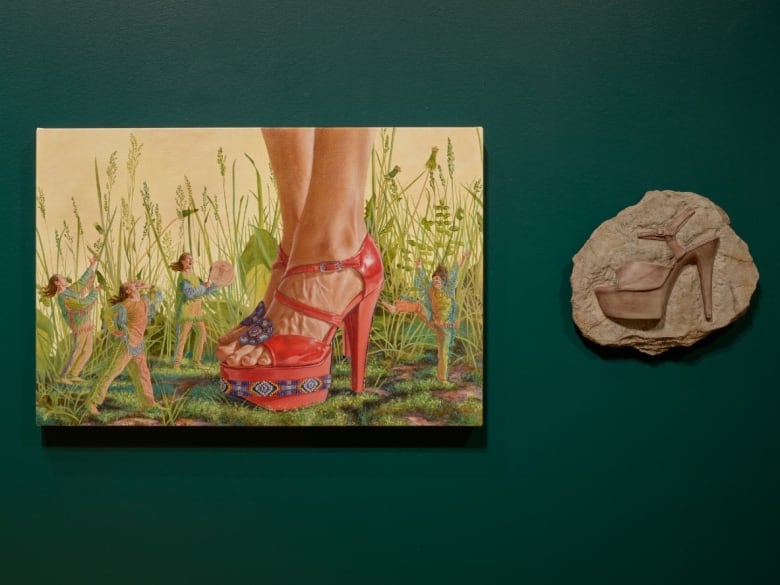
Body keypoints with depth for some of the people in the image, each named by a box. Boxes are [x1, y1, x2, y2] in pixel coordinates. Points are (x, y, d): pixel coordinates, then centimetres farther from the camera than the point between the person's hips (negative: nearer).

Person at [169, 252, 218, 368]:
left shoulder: (194, 277, 14)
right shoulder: (183, 277, -12)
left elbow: (206, 291, 15)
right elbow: (189, 293, -27)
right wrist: (203, 286, -22)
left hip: (196, 310, 8)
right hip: (185, 310, -8)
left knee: (202, 334, 8)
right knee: (182, 337, -9)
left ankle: (197, 359, 18)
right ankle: (177, 362, -4)